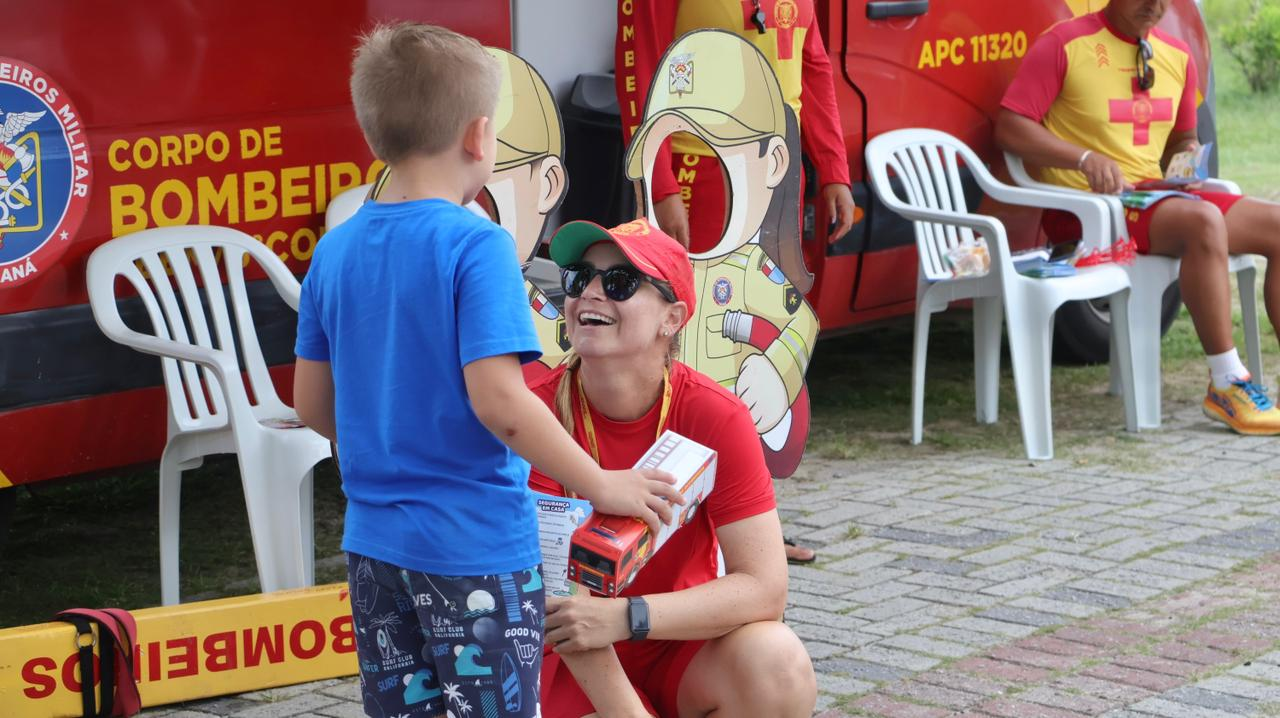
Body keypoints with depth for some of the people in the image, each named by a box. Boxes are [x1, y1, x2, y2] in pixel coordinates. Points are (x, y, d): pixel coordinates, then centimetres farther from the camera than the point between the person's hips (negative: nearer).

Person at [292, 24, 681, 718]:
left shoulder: (334, 252, 4)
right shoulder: (475, 246, -16)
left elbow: (312, 404, 9)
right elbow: (497, 400, -23)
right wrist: (601, 485, -14)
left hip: (374, 541, 6)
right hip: (476, 544, -6)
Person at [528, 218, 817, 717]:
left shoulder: (717, 418, -14)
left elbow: (764, 587, -20)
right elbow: (558, 597, -18)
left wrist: (626, 617, -32)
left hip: (684, 648, 1)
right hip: (576, 662, -1)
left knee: (778, 665, -29)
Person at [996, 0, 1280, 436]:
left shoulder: (1177, 56, 13)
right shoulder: (1065, 45, -7)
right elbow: (1010, 127, -13)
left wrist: (1187, 158, 0)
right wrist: (1085, 158, -24)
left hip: (1153, 194, 8)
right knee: (1203, 221, -32)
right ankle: (1226, 387, -28)